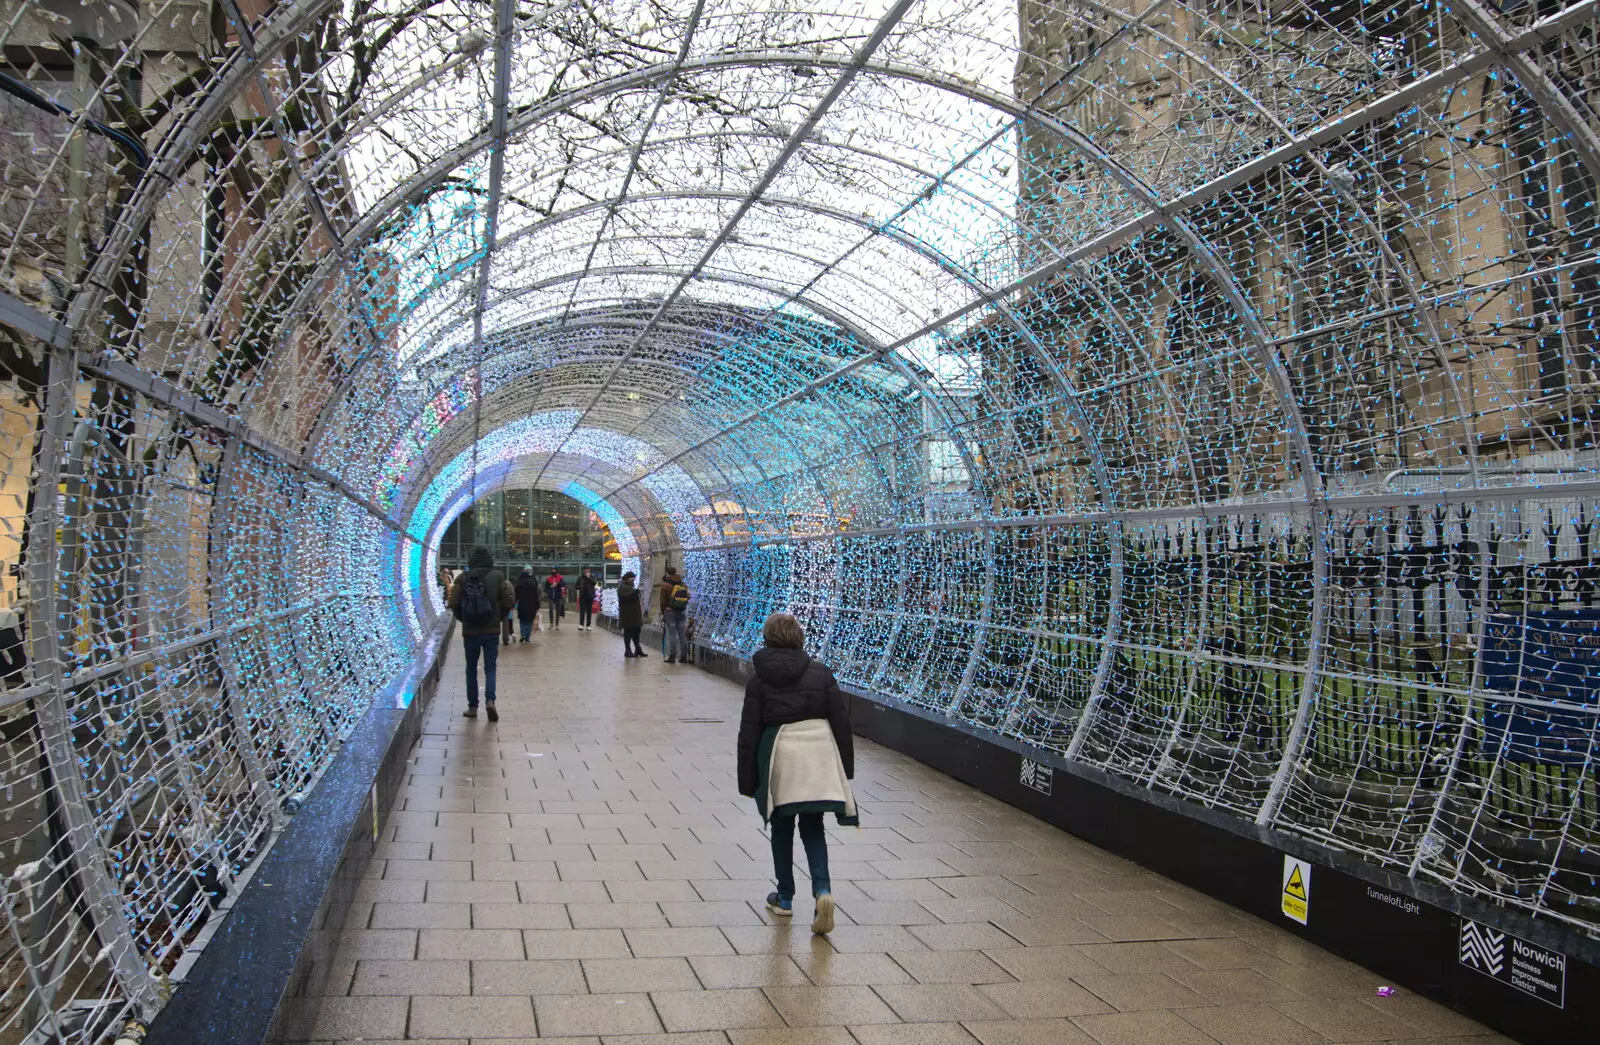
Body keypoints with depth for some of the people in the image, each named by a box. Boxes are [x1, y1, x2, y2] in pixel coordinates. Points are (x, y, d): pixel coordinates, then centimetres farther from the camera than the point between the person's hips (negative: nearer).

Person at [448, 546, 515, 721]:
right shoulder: (497, 576, -2)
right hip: (492, 630, 0)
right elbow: (509, 600, -6)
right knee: (490, 667, 5)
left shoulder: (462, 578, -3)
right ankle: (490, 699, -17)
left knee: (471, 669, 11)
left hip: (470, 630, 0)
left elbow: (454, 603, -7)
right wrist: (500, 617, 10)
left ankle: (472, 707, 12)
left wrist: (462, 618, 10)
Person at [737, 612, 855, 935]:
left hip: (780, 756, -1)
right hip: (818, 755, 2)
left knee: (782, 828, 15)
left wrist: (748, 780, 4)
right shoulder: (820, 672, 2)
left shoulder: (759, 680, -2)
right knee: (812, 828, 12)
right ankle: (822, 890, -9)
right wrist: (845, 767, 10)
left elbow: (749, 733, -2)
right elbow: (841, 721, 1)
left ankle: (785, 898, 25)